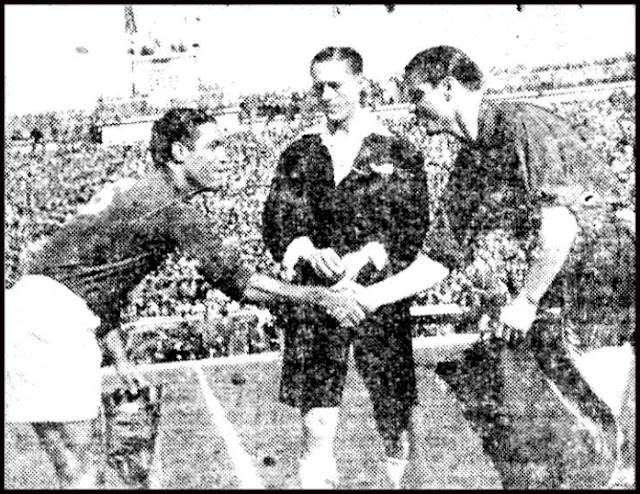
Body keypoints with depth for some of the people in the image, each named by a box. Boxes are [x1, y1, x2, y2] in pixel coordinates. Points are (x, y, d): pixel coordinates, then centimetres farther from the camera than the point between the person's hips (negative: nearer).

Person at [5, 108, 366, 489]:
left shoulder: (134, 192, 18)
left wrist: (121, 359, 23)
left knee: (75, 471, 15)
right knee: (79, 474, -3)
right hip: (54, 318, -10)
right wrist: (320, 297, -10)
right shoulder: (171, 207, -12)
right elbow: (237, 280, -16)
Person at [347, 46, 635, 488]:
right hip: (552, 293, 8)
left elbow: (562, 217, -21)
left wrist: (526, 300, -18)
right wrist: (369, 297, 7)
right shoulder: (467, 168, 12)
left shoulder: (522, 124, -12)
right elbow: (439, 259, 14)